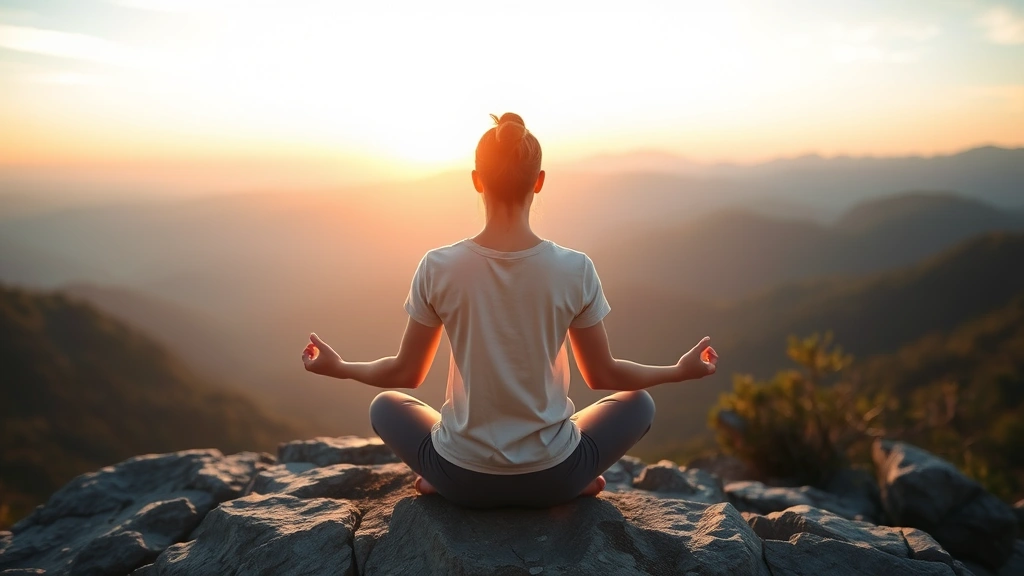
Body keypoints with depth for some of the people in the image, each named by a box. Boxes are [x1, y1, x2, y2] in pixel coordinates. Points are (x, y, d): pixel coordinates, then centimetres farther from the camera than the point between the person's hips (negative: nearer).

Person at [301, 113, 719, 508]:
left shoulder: (437, 268, -14)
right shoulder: (575, 270, -14)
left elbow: (405, 374, -2)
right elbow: (603, 376, -2)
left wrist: (338, 368, 18)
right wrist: (681, 370, 15)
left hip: (462, 479, 1)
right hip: (551, 478, 0)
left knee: (385, 406, 29)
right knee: (639, 403, 26)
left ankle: (440, 481, 10)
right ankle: (575, 482, 10)